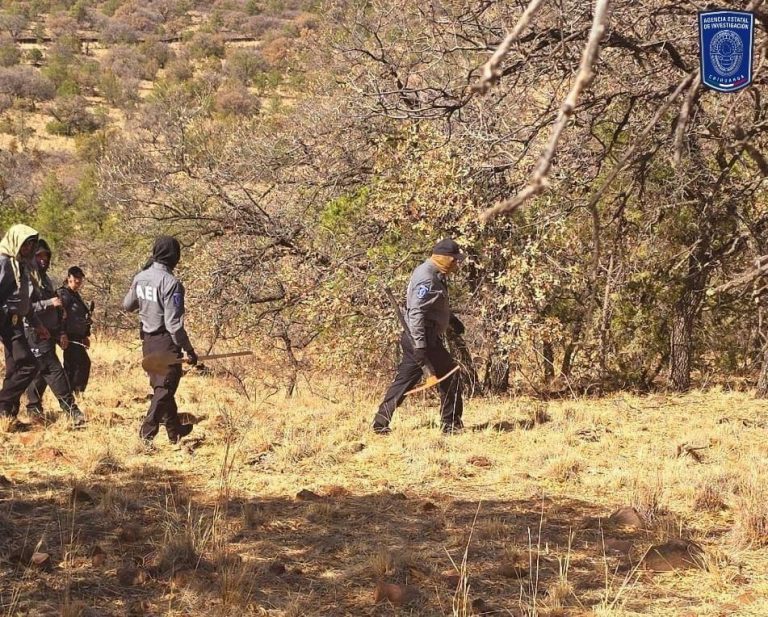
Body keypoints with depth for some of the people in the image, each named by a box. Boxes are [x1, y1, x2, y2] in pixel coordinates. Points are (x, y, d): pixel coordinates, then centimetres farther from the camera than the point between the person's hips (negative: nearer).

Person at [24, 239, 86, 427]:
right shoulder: (27, 279, -10)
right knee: (54, 371, -10)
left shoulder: (45, 279, 18)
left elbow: (56, 310, 21)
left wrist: (61, 332, 14)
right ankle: (71, 410, -10)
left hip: (49, 333, 8)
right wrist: (49, 303, -22)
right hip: (35, 333, -8)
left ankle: (34, 409, 21)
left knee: (40, 372, 12)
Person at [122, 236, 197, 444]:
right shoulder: (171, 283, -21)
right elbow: (174, 324, -21)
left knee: (160, 387, 19)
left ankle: (175, 430, 32)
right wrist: (189, 350, -14)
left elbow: (127, 305, 16)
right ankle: (146, 434, -6)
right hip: (166, 342, -8)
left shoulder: (140, 277, 1)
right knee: (165, 389, -1)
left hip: (148, 340, 8)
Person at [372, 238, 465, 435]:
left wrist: (452, 319, 34)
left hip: (413, 338, 10)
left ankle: (381, 423, 10)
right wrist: (420, 345, -28)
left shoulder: (435, 275, 14)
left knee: (405, 379, 10)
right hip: (424, 337, -10)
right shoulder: (427, 278, -19)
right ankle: (451, 424, 10)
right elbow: (416, 313, -25)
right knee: (450, 375, 2)